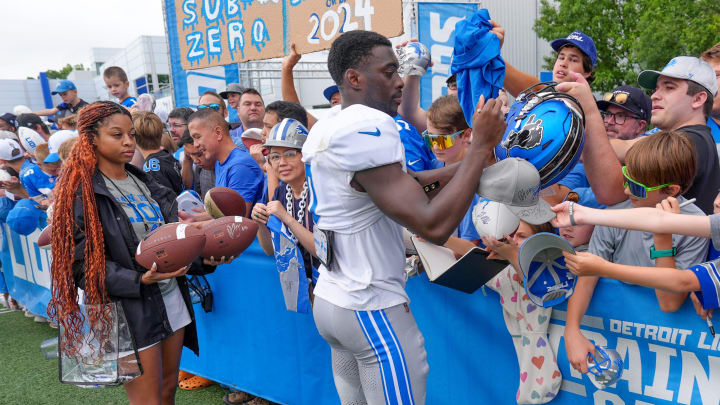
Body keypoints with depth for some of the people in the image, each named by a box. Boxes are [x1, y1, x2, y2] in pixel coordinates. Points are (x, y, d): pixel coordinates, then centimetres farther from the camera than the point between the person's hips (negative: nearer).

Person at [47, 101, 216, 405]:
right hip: (128, 309, -6)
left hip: (172, 297, 6)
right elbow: (83, 263, -12)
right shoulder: (81, 193, -8)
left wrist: (203, 259, -10)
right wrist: (140, 280, -24)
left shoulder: (144, 182, 11)